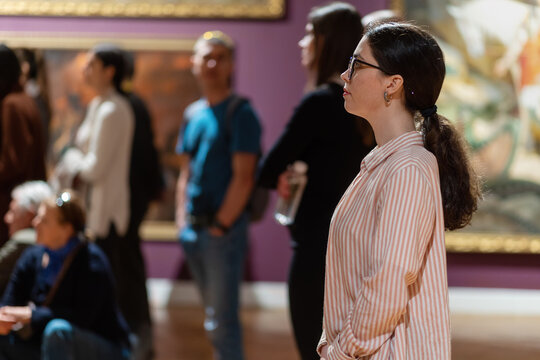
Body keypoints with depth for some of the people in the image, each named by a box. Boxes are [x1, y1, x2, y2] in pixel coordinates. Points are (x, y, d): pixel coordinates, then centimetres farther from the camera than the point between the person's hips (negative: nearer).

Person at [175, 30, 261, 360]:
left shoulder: (241, 114, -8)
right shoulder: (193, 114, 14)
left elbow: (243, 177, -14)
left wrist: (220, 224, -15)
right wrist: (183, 218, 10)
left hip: (225, 227, -7)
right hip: (194, 230, 7)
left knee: (221, 320, -9)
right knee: (214, 316, 14)